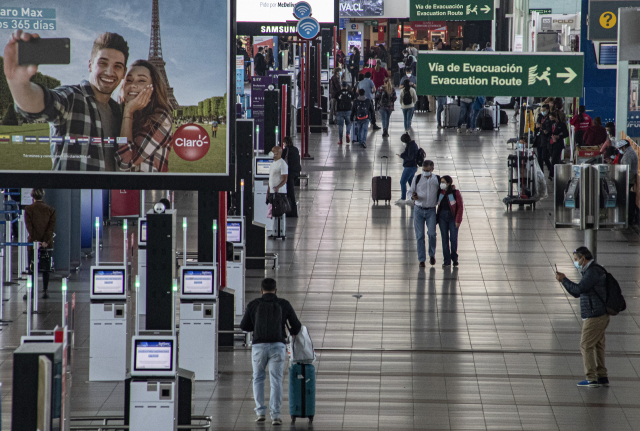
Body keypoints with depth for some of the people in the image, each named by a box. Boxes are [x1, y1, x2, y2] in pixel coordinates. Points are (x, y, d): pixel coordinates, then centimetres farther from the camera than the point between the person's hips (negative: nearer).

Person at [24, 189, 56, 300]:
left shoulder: (28, 209, -4)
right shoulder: (50, 210, 2)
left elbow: (29, 226, -11)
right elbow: (52, 227, -5)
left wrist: (35, 240, -11)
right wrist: (46, 241, -8)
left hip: (33, 243, -2)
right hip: (47, 244, 2)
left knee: (32, 267, 4)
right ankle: (45, 291, 5)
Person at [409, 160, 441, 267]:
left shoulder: (437, 180, 3)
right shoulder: (417, 179, 1)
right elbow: (410, 191, 8)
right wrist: (413, 197, -14)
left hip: (431, 211, 0)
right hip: (418, 210, 0)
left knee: (431, 233, -14)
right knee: (420, 236, 0)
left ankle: (432, 254, 12)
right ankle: (421, 260, 8)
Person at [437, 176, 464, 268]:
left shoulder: (455, 193, -10)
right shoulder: (440, 192, 1)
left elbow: (460, 206, -8)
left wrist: (458, 220, -12)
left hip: (453, 217, -3)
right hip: (442, 217, 3)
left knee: (453, 238, -1)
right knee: (445, 238, 1)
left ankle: (454, 258, 20)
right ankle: (447, 260, 5)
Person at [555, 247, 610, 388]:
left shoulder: (593, 272, -15)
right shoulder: (591, 271, 19)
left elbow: (579, 289, -23)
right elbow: (576, 293, 23)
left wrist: (564, 280, -11)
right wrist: (564, 280, 11)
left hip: (595, 317, -10)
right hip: (600, 316, 10)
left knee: (586, 346, -7)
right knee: (597, 346, 12)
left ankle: (591, 379, -7)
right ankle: (602, 377, 13)